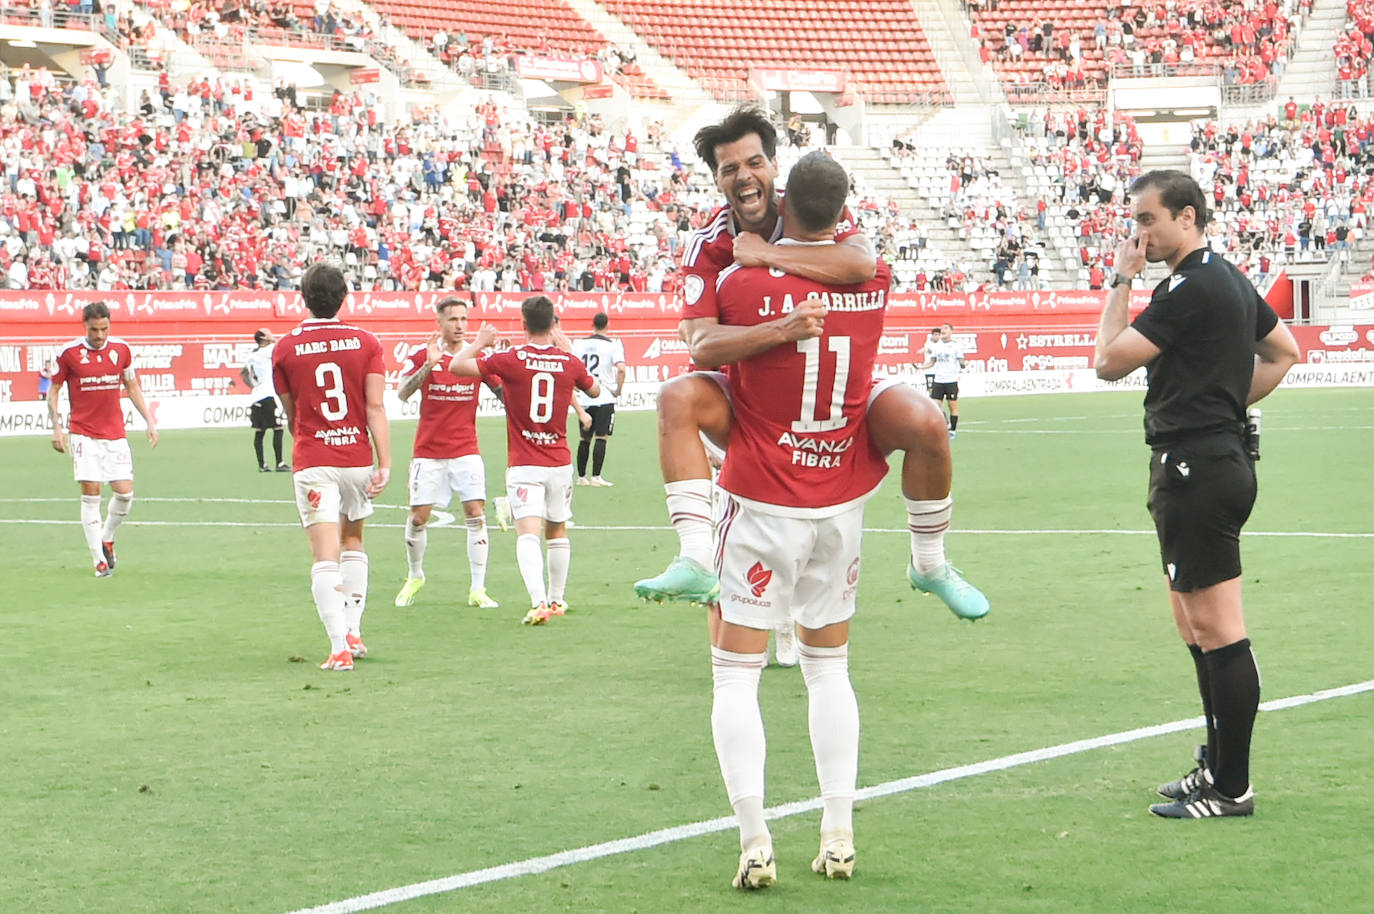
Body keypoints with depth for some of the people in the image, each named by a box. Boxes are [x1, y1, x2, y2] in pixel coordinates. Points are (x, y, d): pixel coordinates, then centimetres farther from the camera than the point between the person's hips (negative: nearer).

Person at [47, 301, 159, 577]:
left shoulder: (121, 349, 3)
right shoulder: (69, 353, -6)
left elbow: (132, 387, 15)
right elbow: (53, 390, 4)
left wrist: (149, 421, 9)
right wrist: (56, 428, -6)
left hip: (115, 434, 3)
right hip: (83, 434, -3)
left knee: (125, 493, -4)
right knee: (91, 494, -8)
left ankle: (107, 539, 24)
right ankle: (99, 559, -2)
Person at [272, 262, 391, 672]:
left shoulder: (285, 348, -2)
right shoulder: (366, 343, -1)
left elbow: (290, 415, 10)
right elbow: (375, 408, -7)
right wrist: (385, 464, -8)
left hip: (311, 462, -2)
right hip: (357, 455, 2)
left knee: (325, 555, -7)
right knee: (353, 540, 23)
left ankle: (340, 647, -18)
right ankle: (353, 633, 22)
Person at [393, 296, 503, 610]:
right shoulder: (422, 355, -2)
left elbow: (505, 393, 1)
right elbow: (403, 393, -14)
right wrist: (427, 366, -28)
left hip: (466, 451, 1)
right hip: (429, 451, -1)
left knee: (476, 515, -9)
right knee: (418, 517, 0)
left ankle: (477, 590, -6)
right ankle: (415, 577, 25)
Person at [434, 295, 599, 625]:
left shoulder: (512, 359, -10)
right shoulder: (568, 362, 0)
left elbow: (456, 366, -9)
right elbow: (595, 390, 20)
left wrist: (479, 342, 8)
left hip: (523, 464, -4)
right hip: (560, 462, 4)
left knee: (527, 533, -13)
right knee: (557, 531, 21)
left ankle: (539, 602, -31)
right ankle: (557, 599, 32)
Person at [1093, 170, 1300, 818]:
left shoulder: (1191, 288, -16)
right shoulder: (1230, 280, 16)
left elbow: (1109, 361, -15)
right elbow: (1283, 352, 28)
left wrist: (1121, 280, -5)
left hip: (1194, 467, -11)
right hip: (1222, 456, 11)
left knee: (1218, 630, -7)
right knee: (1195, 626, 18)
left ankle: (1231, 788, -5)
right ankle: (1218, 764, 25)